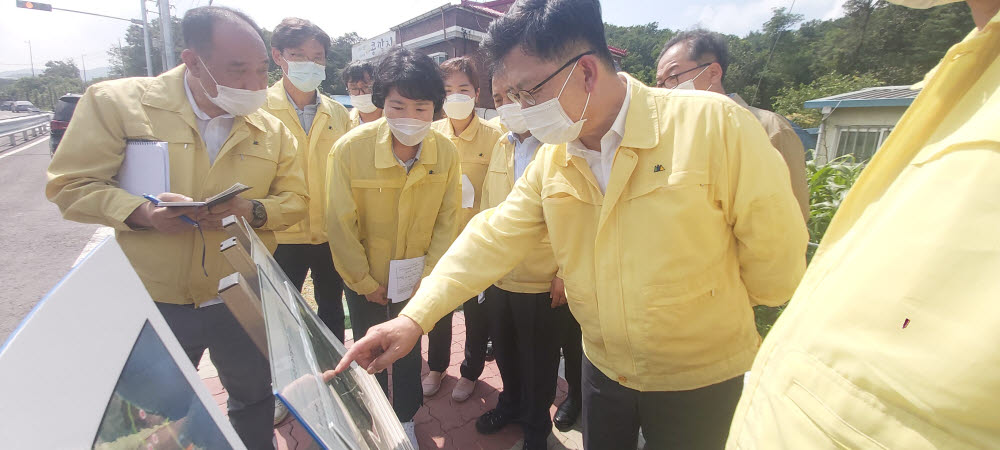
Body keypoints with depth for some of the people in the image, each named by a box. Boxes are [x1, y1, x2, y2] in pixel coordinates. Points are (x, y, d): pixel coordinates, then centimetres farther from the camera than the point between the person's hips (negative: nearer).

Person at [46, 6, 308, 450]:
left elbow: (294, 199, 2)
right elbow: (70, 184, -5)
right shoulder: (117, 101, -8)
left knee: (256, 399, 21)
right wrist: (143, 213, -23)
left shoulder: (271, 130, -1)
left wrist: (251, 210, -18)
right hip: (153, 303, -1)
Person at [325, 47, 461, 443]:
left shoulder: (446, 152, -16)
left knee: (409, 351, 20)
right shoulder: (350, 148, -22)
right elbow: (341, 225, -15)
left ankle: (406, 422, 46)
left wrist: (428, 273, -7)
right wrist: (365, 282, -8)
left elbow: (447, 220, -7)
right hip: (365, 282, -1)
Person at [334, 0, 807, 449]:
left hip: (699, 379, -3)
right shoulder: (551, 159, -5)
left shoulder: (713, 123, -21)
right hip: (603, 367, 4)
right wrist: (415, 317, -16)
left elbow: (776, 245, -13)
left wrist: (721, 309, 1)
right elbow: (494, 238, -8)